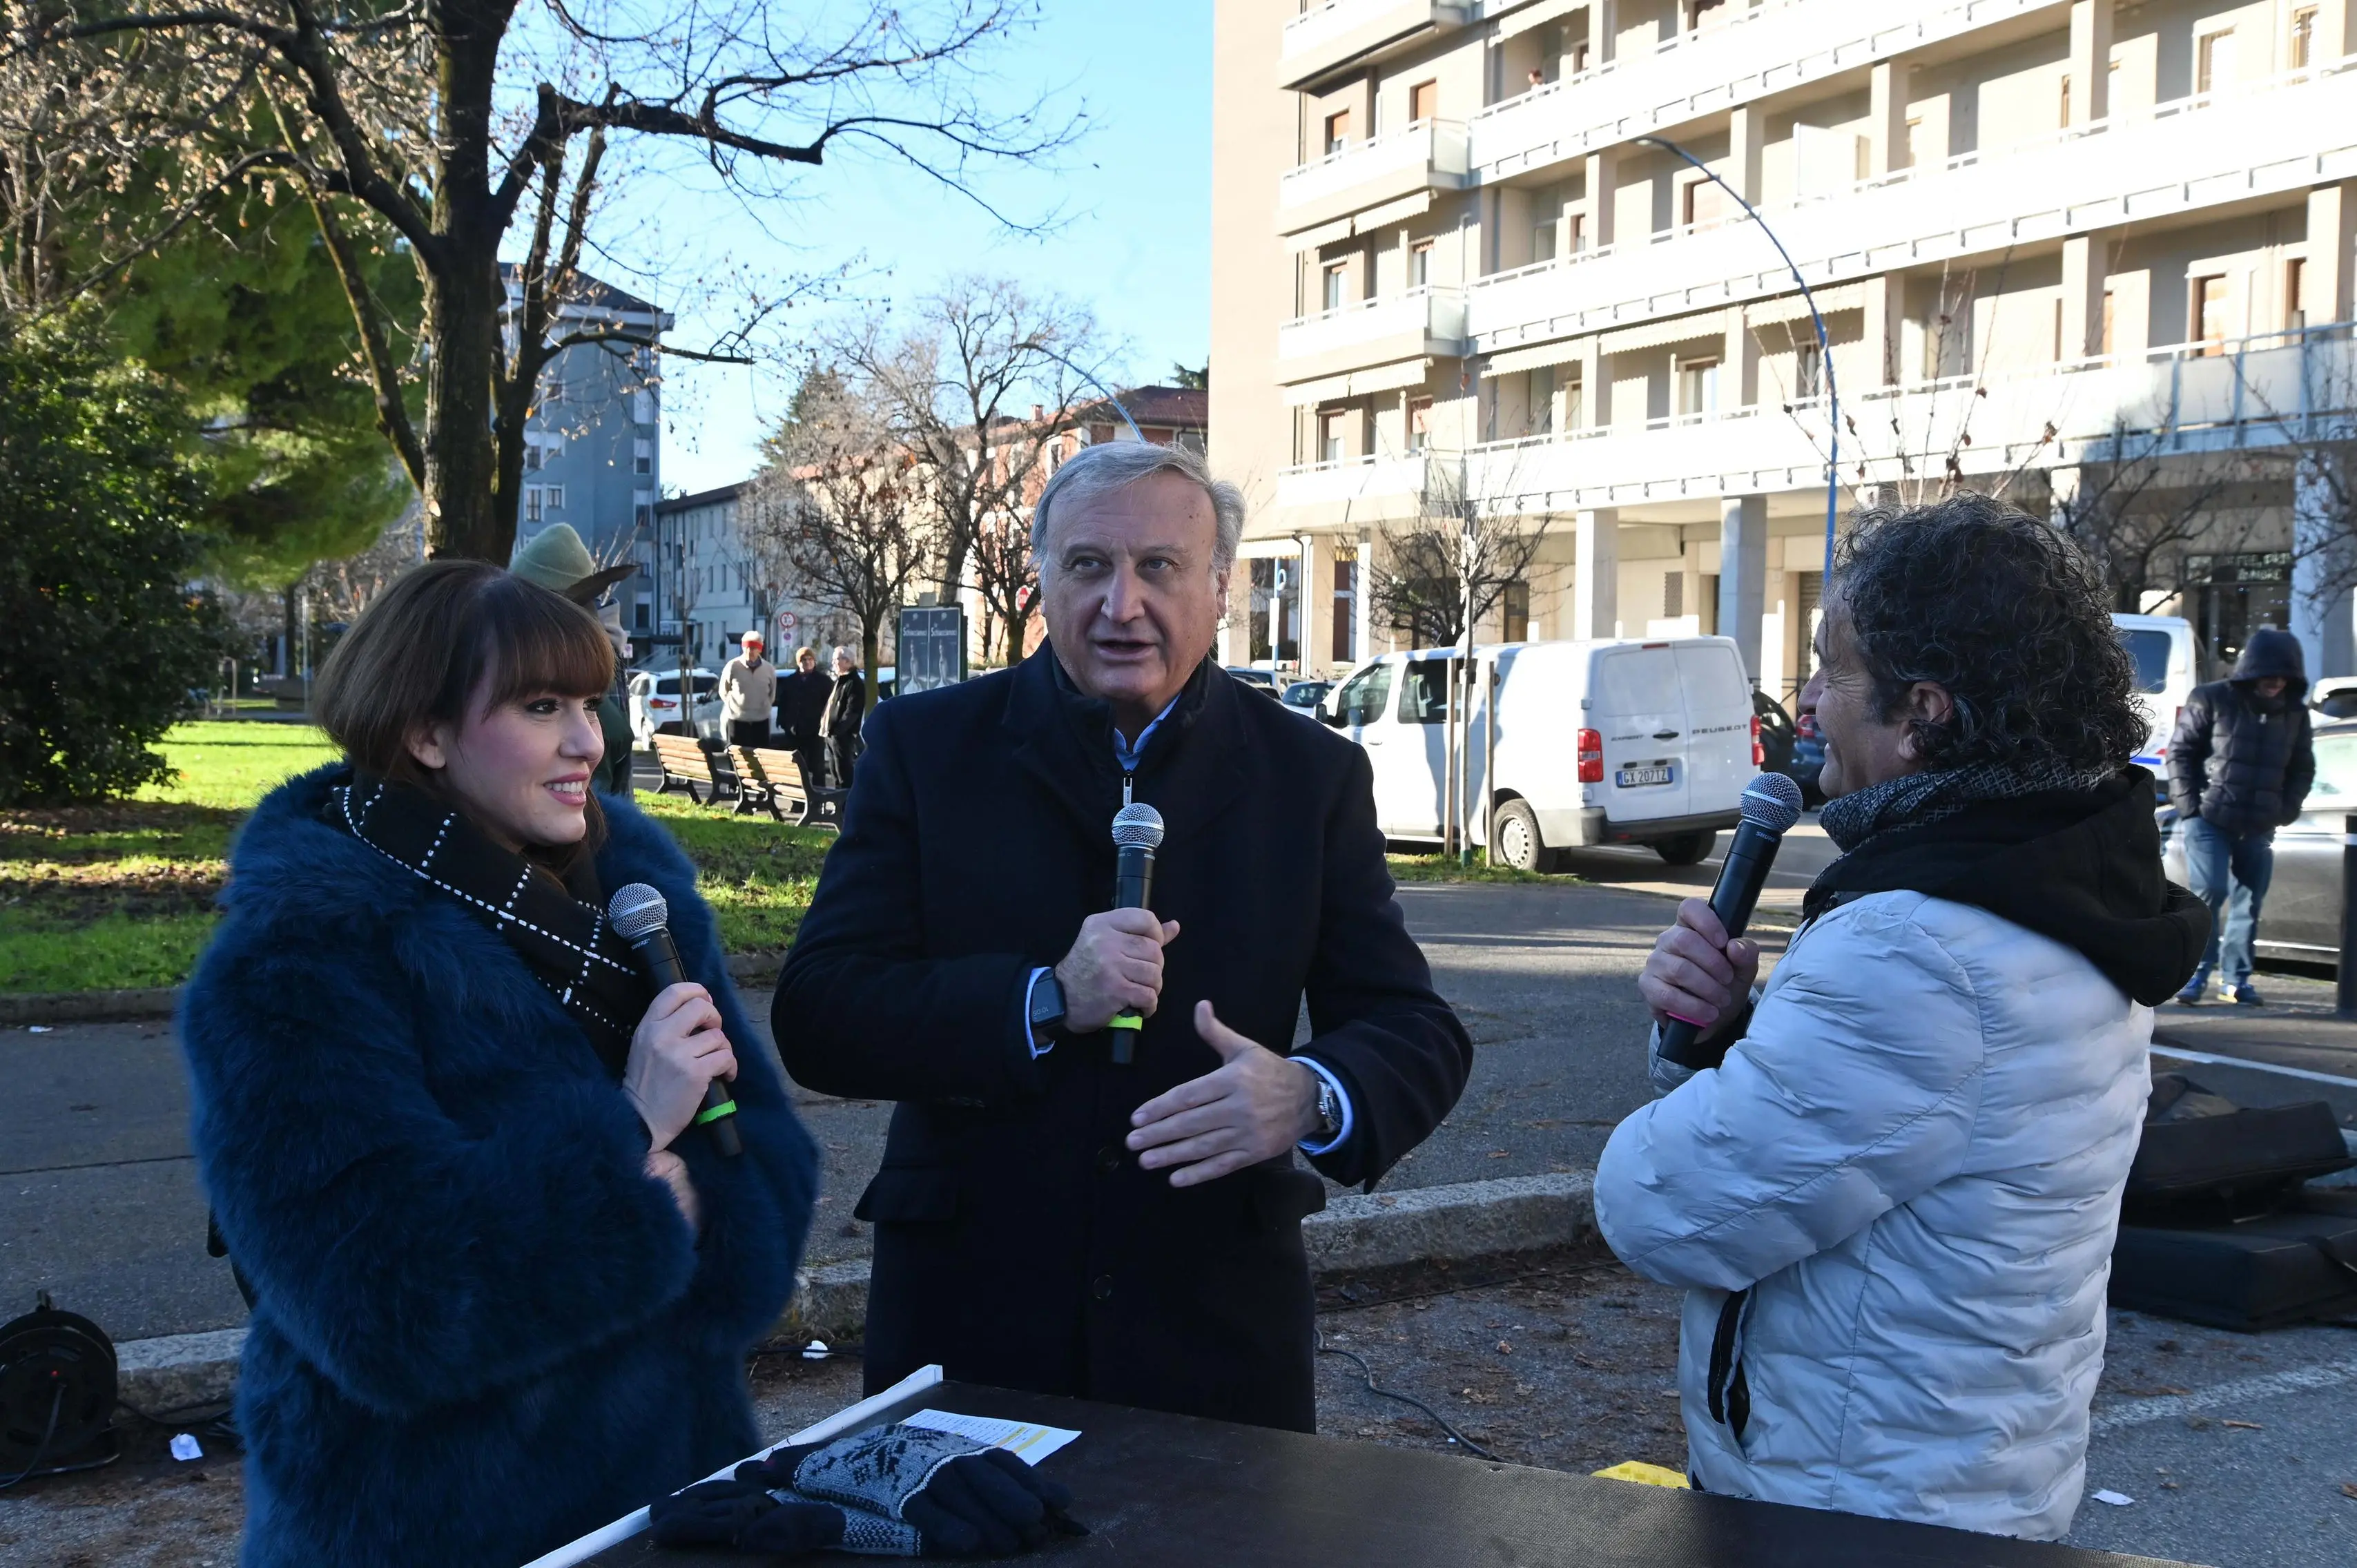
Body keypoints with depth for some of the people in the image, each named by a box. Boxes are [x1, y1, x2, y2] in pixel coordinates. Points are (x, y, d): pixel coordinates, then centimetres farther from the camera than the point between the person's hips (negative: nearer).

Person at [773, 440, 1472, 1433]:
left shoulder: (1312, 777, 1)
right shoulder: (924, 747, -1)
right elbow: (816, 1017, -9)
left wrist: (1311, 1095, -24)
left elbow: (1419, 1034, -1)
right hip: (965, 1317, 0)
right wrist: (1046, 999, -23)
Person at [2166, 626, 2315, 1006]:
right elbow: (2180, 752, -3)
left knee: (2249, 902, 7)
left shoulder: (2295, 713, 8)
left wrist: (2285, 811, 4)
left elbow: (2303, 768, 17)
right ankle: (2196, 974, -2)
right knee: (2207, 895, -10)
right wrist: (2190, 805, -8)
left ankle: (2236, 979, 15)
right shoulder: (2211, 700, -5)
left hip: (2259, 828, 4)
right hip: (2209, 820, -4)